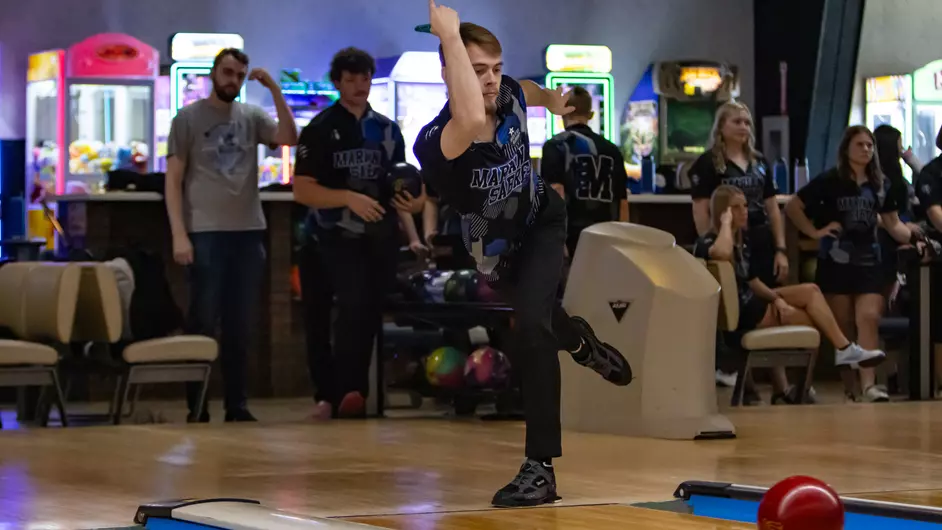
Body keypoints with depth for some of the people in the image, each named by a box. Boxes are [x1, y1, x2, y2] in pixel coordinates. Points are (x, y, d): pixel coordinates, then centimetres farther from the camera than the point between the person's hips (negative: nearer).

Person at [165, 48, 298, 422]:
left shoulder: (252, 117, 9)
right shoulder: (188, 118, 1)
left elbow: (290, 139, -6)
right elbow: (173, 181, -2)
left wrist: (275, 90, -9)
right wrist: (179, 234, -11)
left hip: (249, 233, 4)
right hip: (206, 233, -3)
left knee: (240, 325, 7)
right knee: (203, 323, -2)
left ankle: (236, 405, 14)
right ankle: (196, 407, 4)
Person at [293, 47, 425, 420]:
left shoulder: (387, 130, 14)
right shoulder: (321, 130, -1)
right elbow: (302, 190, -8)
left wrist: (412, 203, -1)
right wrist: (349, 198, -20)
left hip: (381, 238, 5)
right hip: (338, 236, -5)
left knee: (368, 316, 5)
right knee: (355, 305, -23)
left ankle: (347, 396, 13)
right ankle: (346, 393, -19)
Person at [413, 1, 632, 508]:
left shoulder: (509, 94, -26)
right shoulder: (433, 143, -42)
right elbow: (472, 121, -68)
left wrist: (553, 99, 23)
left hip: (543, 221, 1)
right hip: (498, 250, 0)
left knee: (532, 326, -22)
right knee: (536, 322, 26)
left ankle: (540, 467, -17)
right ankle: (581, 342, 64)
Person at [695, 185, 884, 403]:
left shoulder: (741, 238, 12)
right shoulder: (707, 243, -17)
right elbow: (723, 254, -44)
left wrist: (776, 298, -1)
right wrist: (726, 223, -27)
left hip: (750, 303, 9)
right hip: (736, 314, -9)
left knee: (811, 290, 6)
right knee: (811, 320, -5)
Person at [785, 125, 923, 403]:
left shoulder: (880, 183, 9)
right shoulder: (830, 180, -3)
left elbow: (893, 224, 11)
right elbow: (792, 207, -2)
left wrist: (914, 238, -6)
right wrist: (815, 232, -9)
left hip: (868, 261, 3)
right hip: (835, 262, -3)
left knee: (869, 319, -12)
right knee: (843, 325, 3)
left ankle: (868, 384, -18)